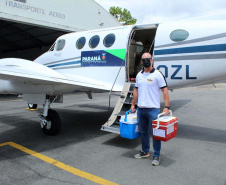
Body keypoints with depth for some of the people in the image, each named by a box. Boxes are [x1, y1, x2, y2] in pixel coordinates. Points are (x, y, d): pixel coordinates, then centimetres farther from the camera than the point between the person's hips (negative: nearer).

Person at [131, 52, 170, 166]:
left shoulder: (157, 74, -7)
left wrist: (167, 107, -16)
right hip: (140, 109, 6)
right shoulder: (139, 75, 12)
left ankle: (156, 156, 14)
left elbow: (165, 90, -9)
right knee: (143, 132, 16)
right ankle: (145, 151, 32)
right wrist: (133, 104, 16)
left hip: (153, 109, -6)